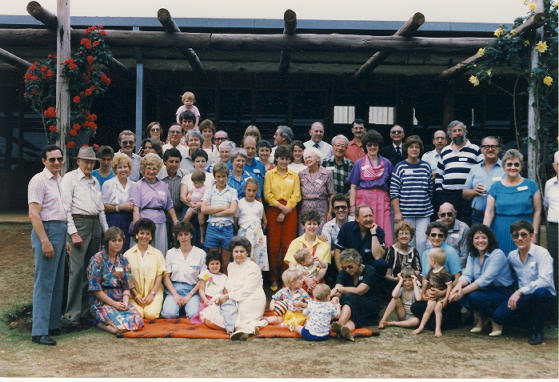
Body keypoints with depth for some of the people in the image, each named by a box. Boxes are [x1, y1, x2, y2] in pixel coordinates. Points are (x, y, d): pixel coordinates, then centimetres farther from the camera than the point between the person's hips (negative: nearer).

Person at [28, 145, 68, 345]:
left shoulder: (60, 180, 17)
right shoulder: (39, 180, -9)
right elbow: (34, 214, -16)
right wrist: (45, 241, -22)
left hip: (60, 231, 9)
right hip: (46, 231, -9)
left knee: (57, 283, 13)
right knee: (44, 283, -8)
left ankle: (53, 325, 21)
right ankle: (39, 331, -5)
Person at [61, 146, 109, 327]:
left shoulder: (95, 181, 21)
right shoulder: (70, 178, 1)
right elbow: (65, 207, -6)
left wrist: (106, 230, 16)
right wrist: (73, 233, -14)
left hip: (96, 224, 6)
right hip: (79, 223, -6)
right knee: (77, 268, -13)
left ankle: (85, 312, 10)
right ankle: (73, 313, -8)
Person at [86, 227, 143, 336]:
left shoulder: (123, 260, 14)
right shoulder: (98, 259, -4)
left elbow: (127, 286, 12)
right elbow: (95, 288, -8)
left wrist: (125, 302, -8)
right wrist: (114, 303, -12)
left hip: (121, 301, 6)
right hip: (102, 302, -6)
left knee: (138, 320, -22)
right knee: (121, 325, -30)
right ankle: (101, 323, 0)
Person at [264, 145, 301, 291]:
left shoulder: (294, 176, 13)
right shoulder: (269, 174, 9)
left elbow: (296, 196, 5)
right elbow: (267, 195, 0)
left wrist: (285, 212, -6)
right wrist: (281, 207, -9)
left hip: (290, 212, 1)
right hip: (273, 211, -1)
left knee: (288, 245, -3)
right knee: (273, 245, -4)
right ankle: (273, 280, 3)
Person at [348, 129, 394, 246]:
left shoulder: (386, 163, 14)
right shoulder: (359, 164, 10)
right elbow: (353, 187, 6)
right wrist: (352, 206, -4)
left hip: (382, 200, 1)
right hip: (363, 199, -1)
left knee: (383, 232, -7)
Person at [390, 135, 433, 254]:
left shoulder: (426, 167, 9)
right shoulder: (400, 167, 1)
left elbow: (430, 190, 17)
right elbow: (394, 192, -2)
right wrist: (397, 212, -7)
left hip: (424, 213, 2)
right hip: (406, 213, -2)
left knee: (422, 242, -3)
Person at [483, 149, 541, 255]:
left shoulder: (531, 185, 6)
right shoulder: (496, 187, 8)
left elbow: (537, 211, 4)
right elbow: (489, 212, 2)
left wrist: (534, 234, -2)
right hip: (501, 234, 1)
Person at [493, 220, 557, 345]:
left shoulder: (541, 253, -12)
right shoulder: (512, 256, 6)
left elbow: (545, 280, -25)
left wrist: (520, 291, -31)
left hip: (546, 299, -4)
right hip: (524, 299, 5)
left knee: (541, 292, -40)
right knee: (499, 315, -20)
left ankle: (537, 331, -14)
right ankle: (532, 324, 8)